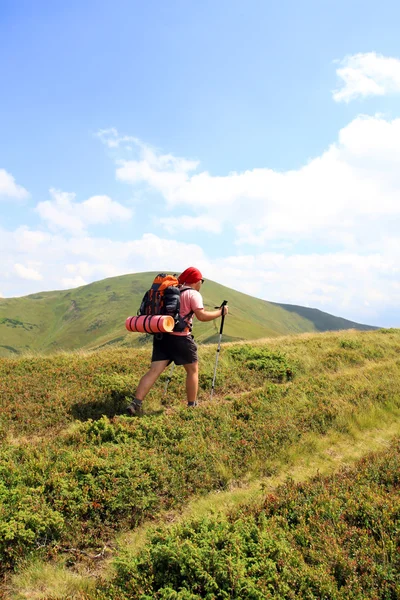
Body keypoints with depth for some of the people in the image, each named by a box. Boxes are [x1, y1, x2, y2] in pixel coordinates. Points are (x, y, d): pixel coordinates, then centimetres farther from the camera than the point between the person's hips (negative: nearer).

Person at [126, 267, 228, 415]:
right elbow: (202, 316, -14)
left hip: (161, 335, 6)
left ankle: (136, 404, -12)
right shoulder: (193, 294, -4)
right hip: (180, 337, -6)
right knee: (193, 370, 11)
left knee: (154, 371, 0)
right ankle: (192, 406, 15)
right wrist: (220, 312, -3)